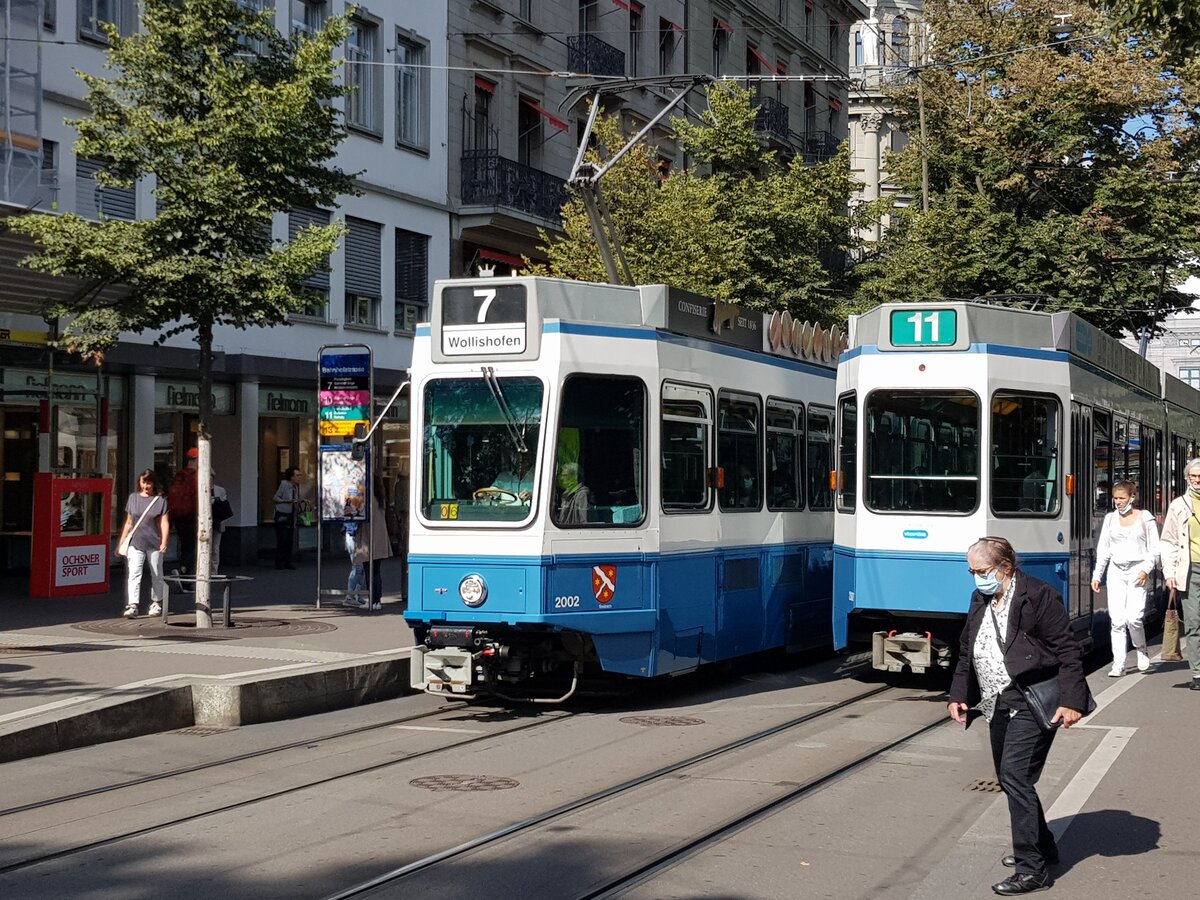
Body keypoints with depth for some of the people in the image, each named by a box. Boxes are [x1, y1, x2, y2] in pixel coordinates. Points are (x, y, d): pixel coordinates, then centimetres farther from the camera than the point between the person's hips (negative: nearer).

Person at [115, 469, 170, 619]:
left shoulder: (160, 500, 1)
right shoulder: (133, 498, 8)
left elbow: (164, 523, -3)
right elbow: (128, 522, 14)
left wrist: (164, 542, -15)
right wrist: (121, 542, 12)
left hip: (154, 543, -1)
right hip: (135, 543, 1)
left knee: (156, 575, 11)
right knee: (133, 574, -13)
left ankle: (156, 603, 29)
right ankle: (132, 606, -19)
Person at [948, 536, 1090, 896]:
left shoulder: (1039, 596, -11)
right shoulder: (980, 600, 12)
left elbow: (1067, 650, -12)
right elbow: (966, 653, 19)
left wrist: (1072, 701, -18)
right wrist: (958, 696, 10)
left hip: (1032, 704, -8)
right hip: (998, 705, 8)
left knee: (1016, 777, -14)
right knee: (1009, 780, 14)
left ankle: (1032, 869, -9)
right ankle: (1042, 847, 32)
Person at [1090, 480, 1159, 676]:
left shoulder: (1145, 518, 3)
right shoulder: (1110, 519, 12)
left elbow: (1154, 549, 3)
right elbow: (1103, 550, 15)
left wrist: (1146, 570, -10)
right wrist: (1096, 575, 10)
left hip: (1137, 570, -3)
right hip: (1116, 572, 3)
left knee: (1133, 618, -14)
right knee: (1117, 620, -4)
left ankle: (1142, 651, 14)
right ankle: (1118, 664, -1)